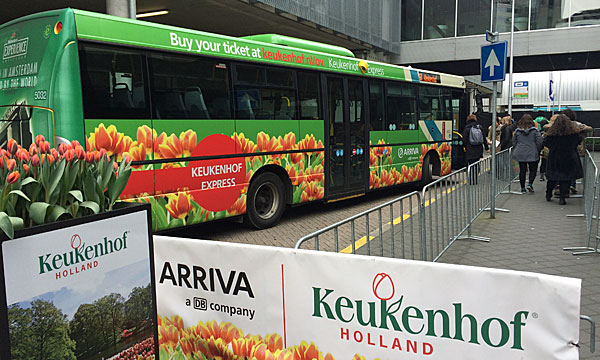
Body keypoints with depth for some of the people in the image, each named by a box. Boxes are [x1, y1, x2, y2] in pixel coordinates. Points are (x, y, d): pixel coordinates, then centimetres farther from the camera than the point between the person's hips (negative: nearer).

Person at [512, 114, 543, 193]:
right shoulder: (534, 130, -6)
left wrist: (515, 152, 16)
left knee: (522, 171, 7)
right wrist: (538, 151, 8)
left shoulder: (517, 130, 1)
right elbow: (539, 142, -5)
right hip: (532, 154, -2)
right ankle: (530, 184, -8)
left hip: (520, 154, 2)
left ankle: (523, 188, 11)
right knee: (533, 169, 9)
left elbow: (514, 142, 6)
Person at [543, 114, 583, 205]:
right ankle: (562, 198, 1)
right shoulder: (573, 132, -8)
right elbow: (579, 141, 5)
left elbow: (546, 144, -3)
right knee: (566, 179, 4)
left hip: (554, 158, 1)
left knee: (552, 177, 14)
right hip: (569, 158, -1)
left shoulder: (552, 133, -9)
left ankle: (548, 195, 25)